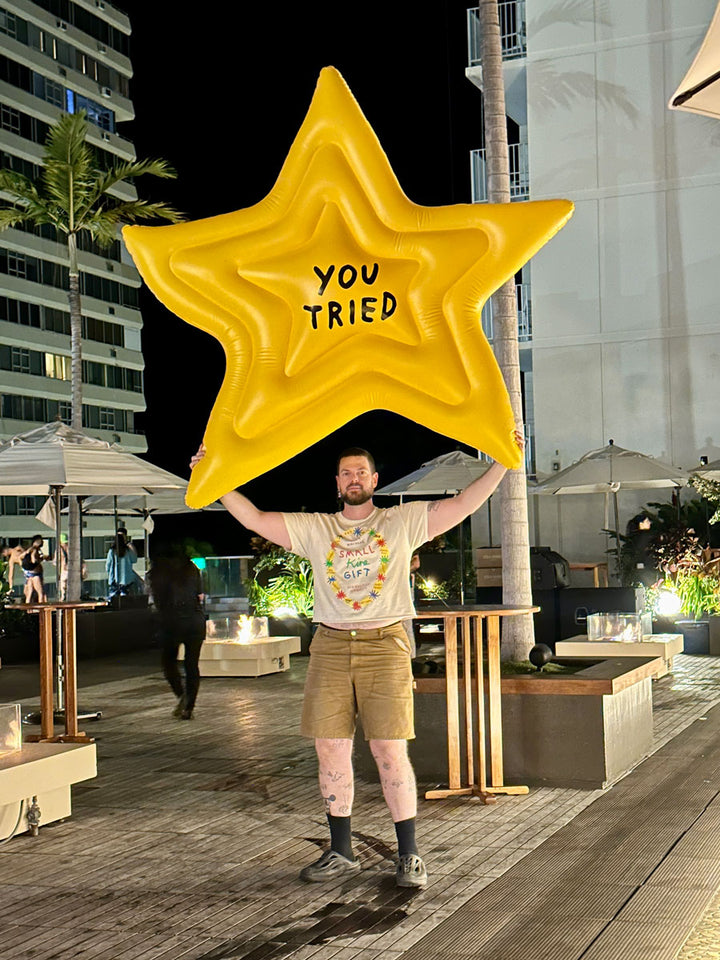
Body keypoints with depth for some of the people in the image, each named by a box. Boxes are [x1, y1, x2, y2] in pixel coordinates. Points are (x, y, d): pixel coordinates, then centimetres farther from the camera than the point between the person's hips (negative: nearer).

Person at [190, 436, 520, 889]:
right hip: (331, 648, 3)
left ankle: (409, 854, 6)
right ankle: (341, 852, 16)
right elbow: (255, 519, 8)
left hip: (385, 646, -3)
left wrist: (503, 463, -7)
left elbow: (462, 504, 1)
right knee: (331, 751, 4)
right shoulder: (314, 528, 13)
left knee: (391, 751, -6)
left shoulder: (402, 521, 8)